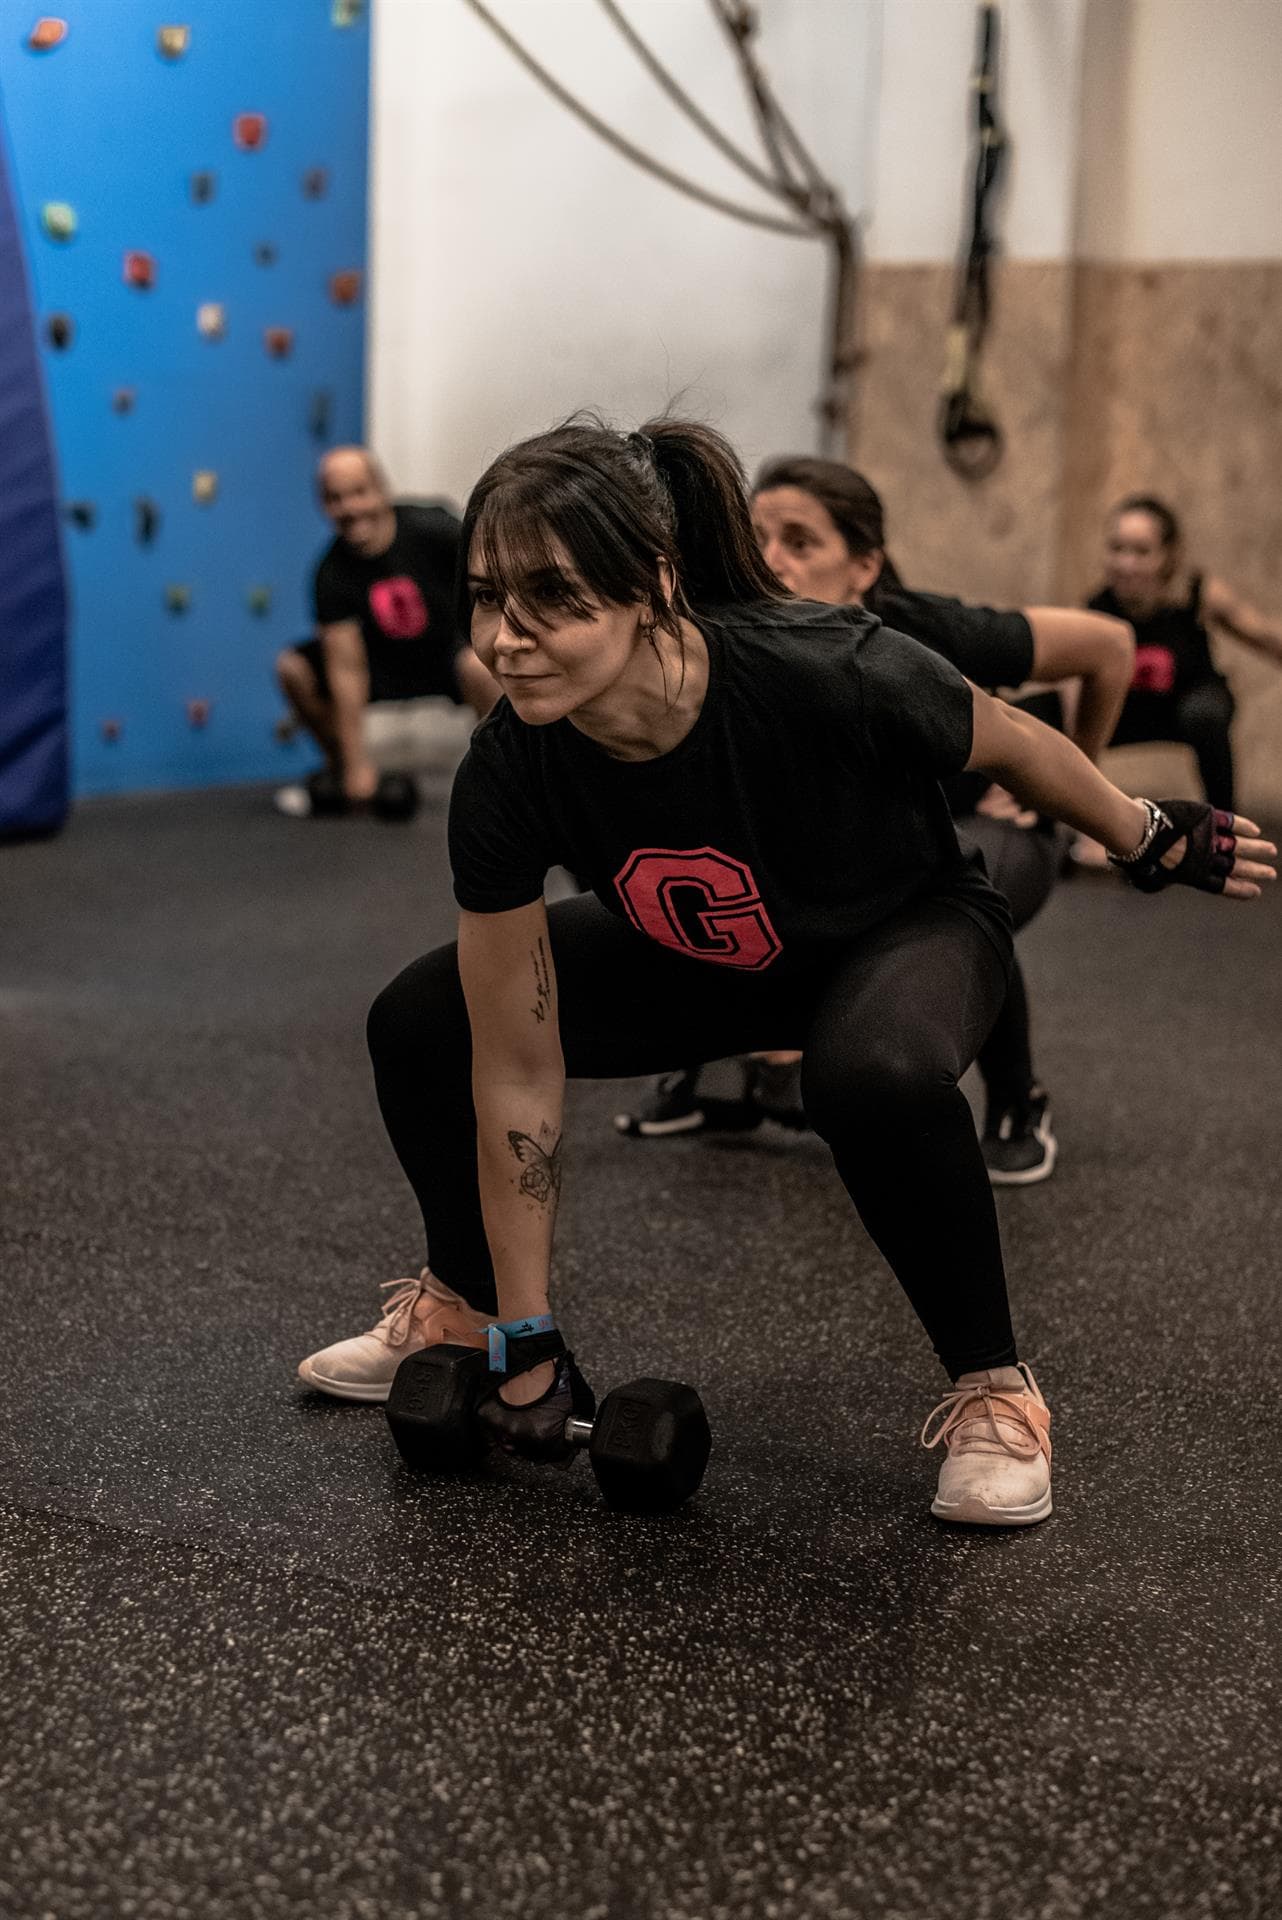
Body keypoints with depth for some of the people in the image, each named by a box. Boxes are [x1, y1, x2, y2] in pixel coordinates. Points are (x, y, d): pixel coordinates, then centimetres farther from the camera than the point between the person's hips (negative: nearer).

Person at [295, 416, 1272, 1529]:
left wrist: (1155, 842, 2)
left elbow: (1015, 747, -16)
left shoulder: (829, 676, -40)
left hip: (905, 926, -4)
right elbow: (517, 1074, -21)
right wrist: (527, 1343, -15)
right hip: (693, 958, 4)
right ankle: (467, 1308, 24)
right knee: (420, 1024, -5)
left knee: (876, 1074, -38)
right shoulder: (507, 777, -29)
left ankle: (995, 1391, -13)